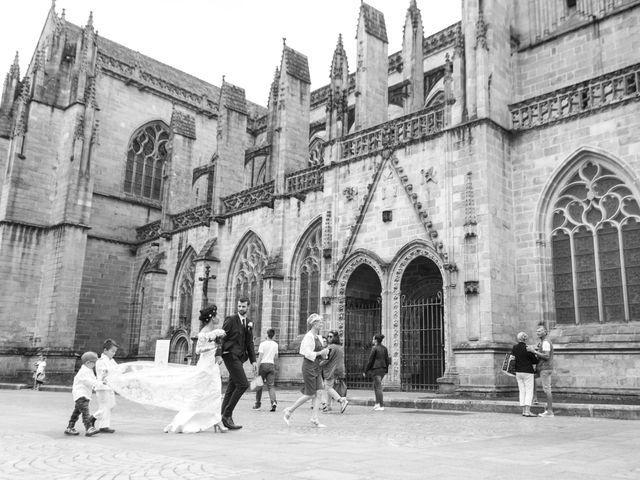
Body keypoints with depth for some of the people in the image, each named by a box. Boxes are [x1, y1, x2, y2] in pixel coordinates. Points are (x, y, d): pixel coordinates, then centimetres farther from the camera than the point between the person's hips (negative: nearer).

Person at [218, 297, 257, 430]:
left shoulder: (249, 324, 16)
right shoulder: (230, 320, -5)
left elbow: (250, 343, 16)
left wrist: (253, 361, 8)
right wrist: (218, 355, -22)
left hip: (239, 357, 7)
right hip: (230, 355, -7)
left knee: (232, 388, 7)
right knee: (243, 384, -15)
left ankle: (225, 418, 11)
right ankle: (227, 414, -8)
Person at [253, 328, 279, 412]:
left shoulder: (263, 344, -5)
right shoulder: (275, 344, 8)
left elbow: (260, 357, -9)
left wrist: (257, 368, -8)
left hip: (263, 364, -3)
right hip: (271, 365, 3)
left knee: (259, 385, 10)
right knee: (271, 385, 1)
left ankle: (258, 403, 19)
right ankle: (273, 402, -19)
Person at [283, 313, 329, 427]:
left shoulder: (318, 337, 14)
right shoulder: (308, 337, -13)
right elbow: (308, 354, -19)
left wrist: (324, 353, 1)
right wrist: (320, 353, -16)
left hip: (316, 367, 8)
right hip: (309, 367, -8)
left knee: (317, 394, 2)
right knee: (310, 394, -5)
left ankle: (314, 419, 3)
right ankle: (289, 411, 10)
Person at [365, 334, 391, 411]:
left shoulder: (374, 348, -13)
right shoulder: (384, 348, 7)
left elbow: (370, 360, -12)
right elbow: (387, 360, 9)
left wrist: (366, 371, -5)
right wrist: (386, 370, 17)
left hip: (375, 369, -7)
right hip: (383, 369, 7)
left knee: (379, 387, -3)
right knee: (375, 385, 20)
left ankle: (381, 406, -2)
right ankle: (377, 403, 17)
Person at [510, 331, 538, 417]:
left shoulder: (514, 347, 1)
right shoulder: (528, 349, -15)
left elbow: (512, 357, 8)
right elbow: (535, 360, -8)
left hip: (518, 372, 6)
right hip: (527, 372, -6)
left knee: (522, 391, 10)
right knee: (529, 392, -1)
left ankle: (523, 411, 10)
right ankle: (527, 411, -7)